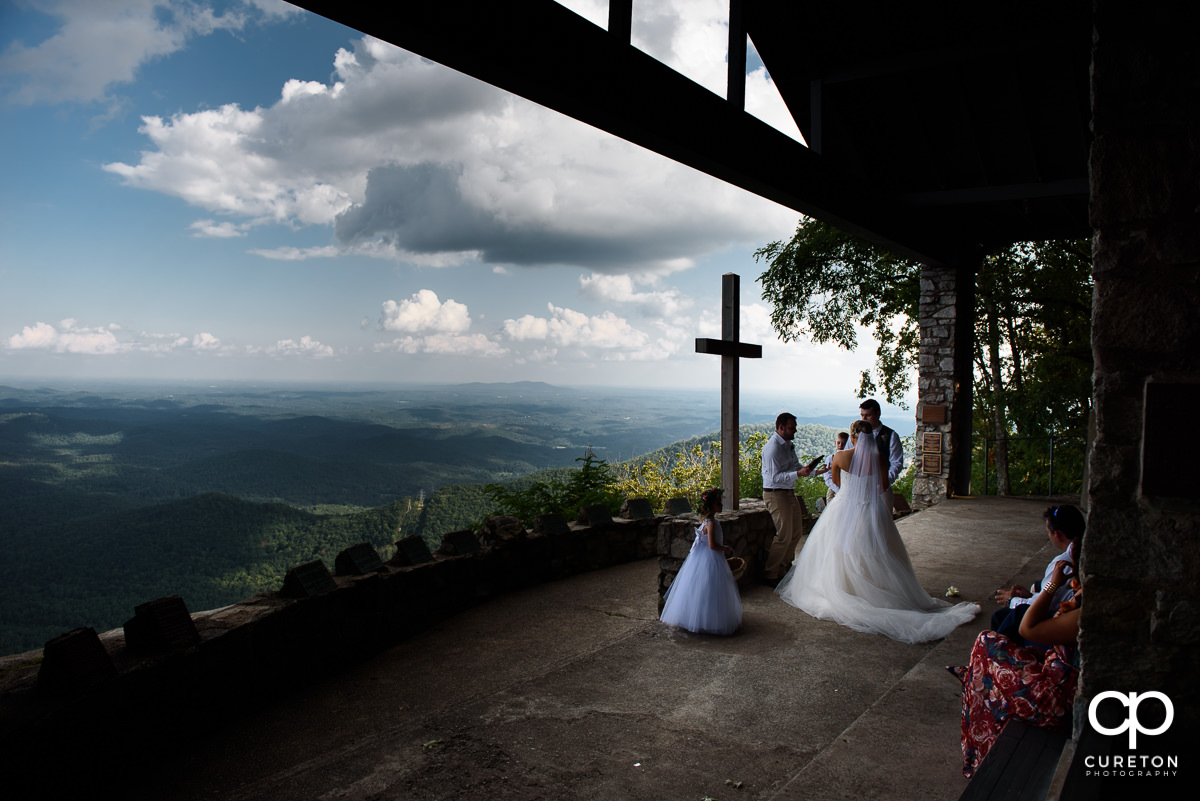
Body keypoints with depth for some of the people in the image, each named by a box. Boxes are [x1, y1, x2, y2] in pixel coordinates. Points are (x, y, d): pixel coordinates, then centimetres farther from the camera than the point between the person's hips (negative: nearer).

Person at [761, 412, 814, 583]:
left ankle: (784, 567, 32)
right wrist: (798, 473, -29)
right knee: (784, 535, -8)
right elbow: (775, 477, -22)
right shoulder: (772, 447, -19)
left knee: (797, 531, 17)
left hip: (789, 492, 10)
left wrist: (805, 469, -2)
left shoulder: (788, 444, 10)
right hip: (775, 494, -10)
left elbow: (795, 466, 17)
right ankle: (770, 574, 4)